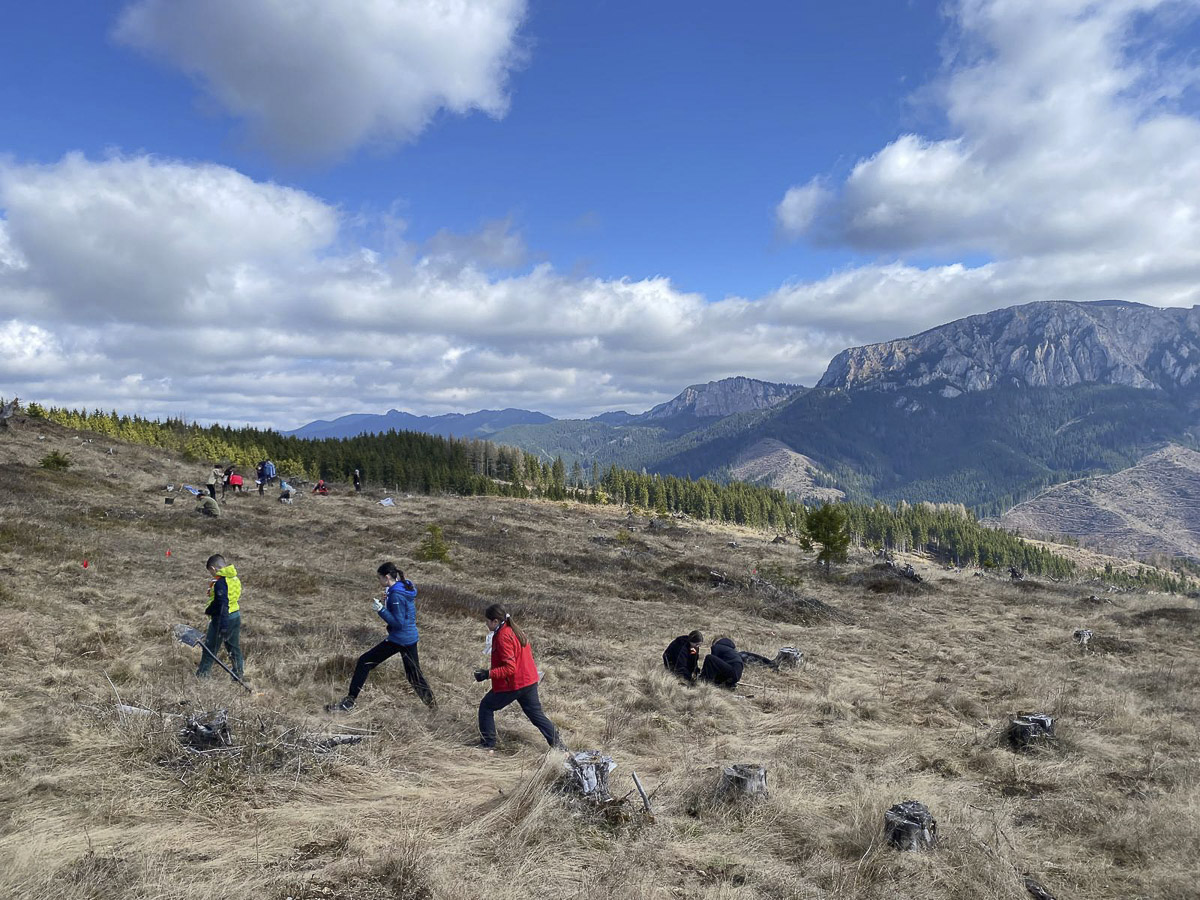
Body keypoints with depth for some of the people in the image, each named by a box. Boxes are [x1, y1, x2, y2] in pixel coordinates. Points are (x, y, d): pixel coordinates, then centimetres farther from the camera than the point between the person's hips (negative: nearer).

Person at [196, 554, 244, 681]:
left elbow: (223, 605, -24)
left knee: (210, 647, 7)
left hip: (222, 618, -8)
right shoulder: (235, 578, 7)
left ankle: (202, 674, 18)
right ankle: (238, 674, 19)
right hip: (236, 617, 8)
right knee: (234, 647, 15)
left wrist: (223, 626, -23)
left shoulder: (220, 582, -20)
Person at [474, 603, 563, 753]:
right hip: (529, 680, 9)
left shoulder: (503, 637, -20)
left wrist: (488, 674, -23)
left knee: (486, 707, 9)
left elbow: (510, 668, -23)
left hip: (512, 684, -9)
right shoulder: (516, 631, 8)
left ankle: (487, 745, 12)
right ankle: (557, 743, 13)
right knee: (536, 714, 16)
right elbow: (528, 654, 16)